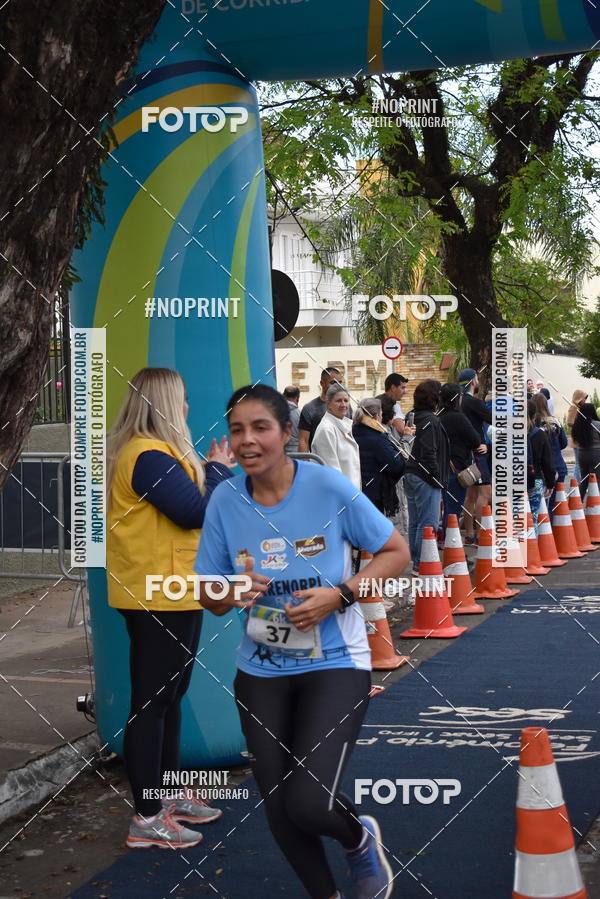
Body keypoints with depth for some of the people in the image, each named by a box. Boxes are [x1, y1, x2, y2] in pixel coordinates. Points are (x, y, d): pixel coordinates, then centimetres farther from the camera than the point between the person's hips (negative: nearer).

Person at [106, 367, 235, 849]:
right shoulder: (149, 457, -19)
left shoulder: (159, 452, 15)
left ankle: (169, 795, 30)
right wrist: (217, 470, -7)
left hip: (177, 593, 11)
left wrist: (215, 470, 4)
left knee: (170, 697, 18)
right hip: (157, 597, -11)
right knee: (151, 702, -5)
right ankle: (147, 818, 1)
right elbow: (195, 511, -22)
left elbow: (190, 503, 16)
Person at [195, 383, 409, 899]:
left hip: (335, 663, -4)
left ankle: (361, 839, 20)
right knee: (279, 809, 8)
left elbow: (396, 553, -5)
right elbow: (210, 599, 4)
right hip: (261, 670, 4)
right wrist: (233, 594, -20)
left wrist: (340, 595, -19)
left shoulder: (328, 486, -15)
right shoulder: (225, 500, -6)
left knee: (309, 803, -17)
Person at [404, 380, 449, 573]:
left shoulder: (414, 418, 13)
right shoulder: (430, 421, -14)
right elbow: (429, 453, -19)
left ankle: (416, 562, 21)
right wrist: (438, 478, -13)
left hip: (411, 475, 10)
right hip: (426, 479, -10)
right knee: (428, 523, -6)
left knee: (415, 522, 14)